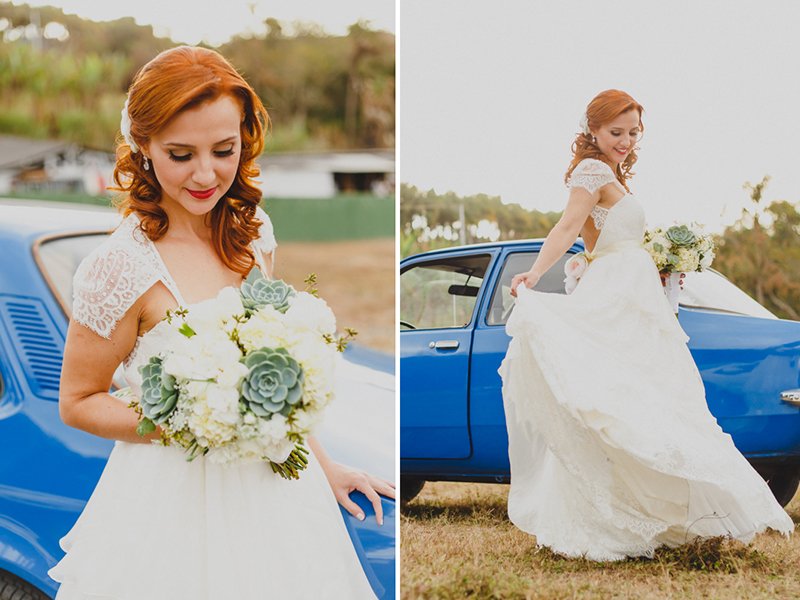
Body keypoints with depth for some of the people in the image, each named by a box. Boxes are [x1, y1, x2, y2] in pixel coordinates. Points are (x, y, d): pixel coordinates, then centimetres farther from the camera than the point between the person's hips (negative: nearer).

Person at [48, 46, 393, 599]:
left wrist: (322, 464, 10)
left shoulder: (252, 231, -1)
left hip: (271, 477, 6)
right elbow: (78, 402, -9)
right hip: (176, 496, -6)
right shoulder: (124, 268, -20)